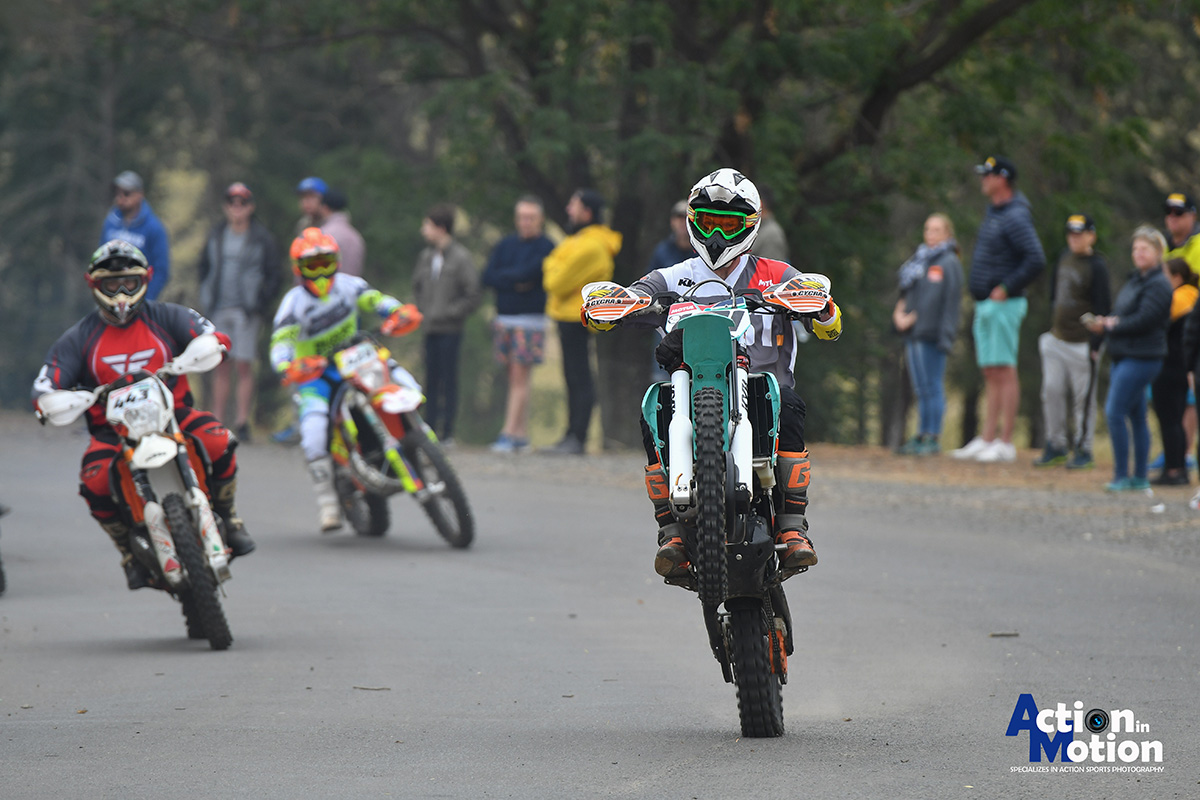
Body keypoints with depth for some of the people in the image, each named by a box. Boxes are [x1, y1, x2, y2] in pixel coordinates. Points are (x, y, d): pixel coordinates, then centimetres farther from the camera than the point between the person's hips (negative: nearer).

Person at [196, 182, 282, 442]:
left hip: (246, 311, -4)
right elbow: (203, 267, 22)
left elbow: (273, 274, 2)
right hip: (218, 310, 4)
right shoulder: (216, 235, 13)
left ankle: (242, 423, -5)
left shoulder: (262, 238, 1)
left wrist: (260, 304, -7)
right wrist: (206, 297, 9)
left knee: (244, 366, -6)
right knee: (221, 366, 5)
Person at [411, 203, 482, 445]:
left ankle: (448, 431, 0)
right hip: (430, 329, 6)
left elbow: (473, 296, -8)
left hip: (450, 330, -6)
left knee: (449, 381, -3)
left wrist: (447, 313, -11)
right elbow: (418, 286, 24)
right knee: (431, 380, 7)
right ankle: (429, 428, 11)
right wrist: (422, 310, 10)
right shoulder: (426, 256, 11)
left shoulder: (461, 257, -8)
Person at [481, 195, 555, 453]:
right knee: (515, 379, 7)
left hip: (530, 321, -6)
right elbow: (488, 277, 1)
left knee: (520, 377, -10)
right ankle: (522, 434, 11)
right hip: (504, 320, 6)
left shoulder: (545, 248, -3)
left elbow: (529, 273, -18)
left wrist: (504, 276, -4)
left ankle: (509, 432, -14)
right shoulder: (506, 245, 12)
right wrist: (516, 282, -12)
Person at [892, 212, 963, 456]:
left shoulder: (949, 263, -5)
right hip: (913, 335, 7)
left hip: (933, 335, -7)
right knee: (921, 389, 11)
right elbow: (906, 294, 19)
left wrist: (946, 337, -15)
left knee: (933, 387, -5)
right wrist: (899, 313, -1)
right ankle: (922, 434, 16)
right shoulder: (919, 260, 16)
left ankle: (933, 437, -2)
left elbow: (952, 302, -10)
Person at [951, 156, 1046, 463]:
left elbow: (1036, 260, -25)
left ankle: (1005, 443, -9)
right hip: (986, 306, 10)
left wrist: (1006, 288, -18)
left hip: (1002, 305, -10)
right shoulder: (994, 212, 15)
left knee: (1004, 371, -9)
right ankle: (987, 439, 14)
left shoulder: (1015, 218, -15)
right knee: (991, 374, 11)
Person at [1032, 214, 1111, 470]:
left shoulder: (1096, 266, -12)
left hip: (1082, 344, -7)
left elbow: (1103, 309, -13)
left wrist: (1095, 345, -15)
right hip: (1056, 341, 7)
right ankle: (1056, 445, 17)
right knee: (1052, 392, 7)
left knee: (1083, 399, 0)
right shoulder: (1065, 257, 10)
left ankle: (1084, 450, 8)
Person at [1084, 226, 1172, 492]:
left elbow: (1143, 321, -20)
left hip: (1142, 358, -10)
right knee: (1136, 417, 12)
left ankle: (1121, 476, -10)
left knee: (1114, 412, -13)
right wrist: (1107, 323, -4)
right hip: (1125, 357, 10)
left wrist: (1109, 326, -11)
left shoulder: (1158, 285, -12)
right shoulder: (1135, 280, 17)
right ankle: (1140, 477, 16)